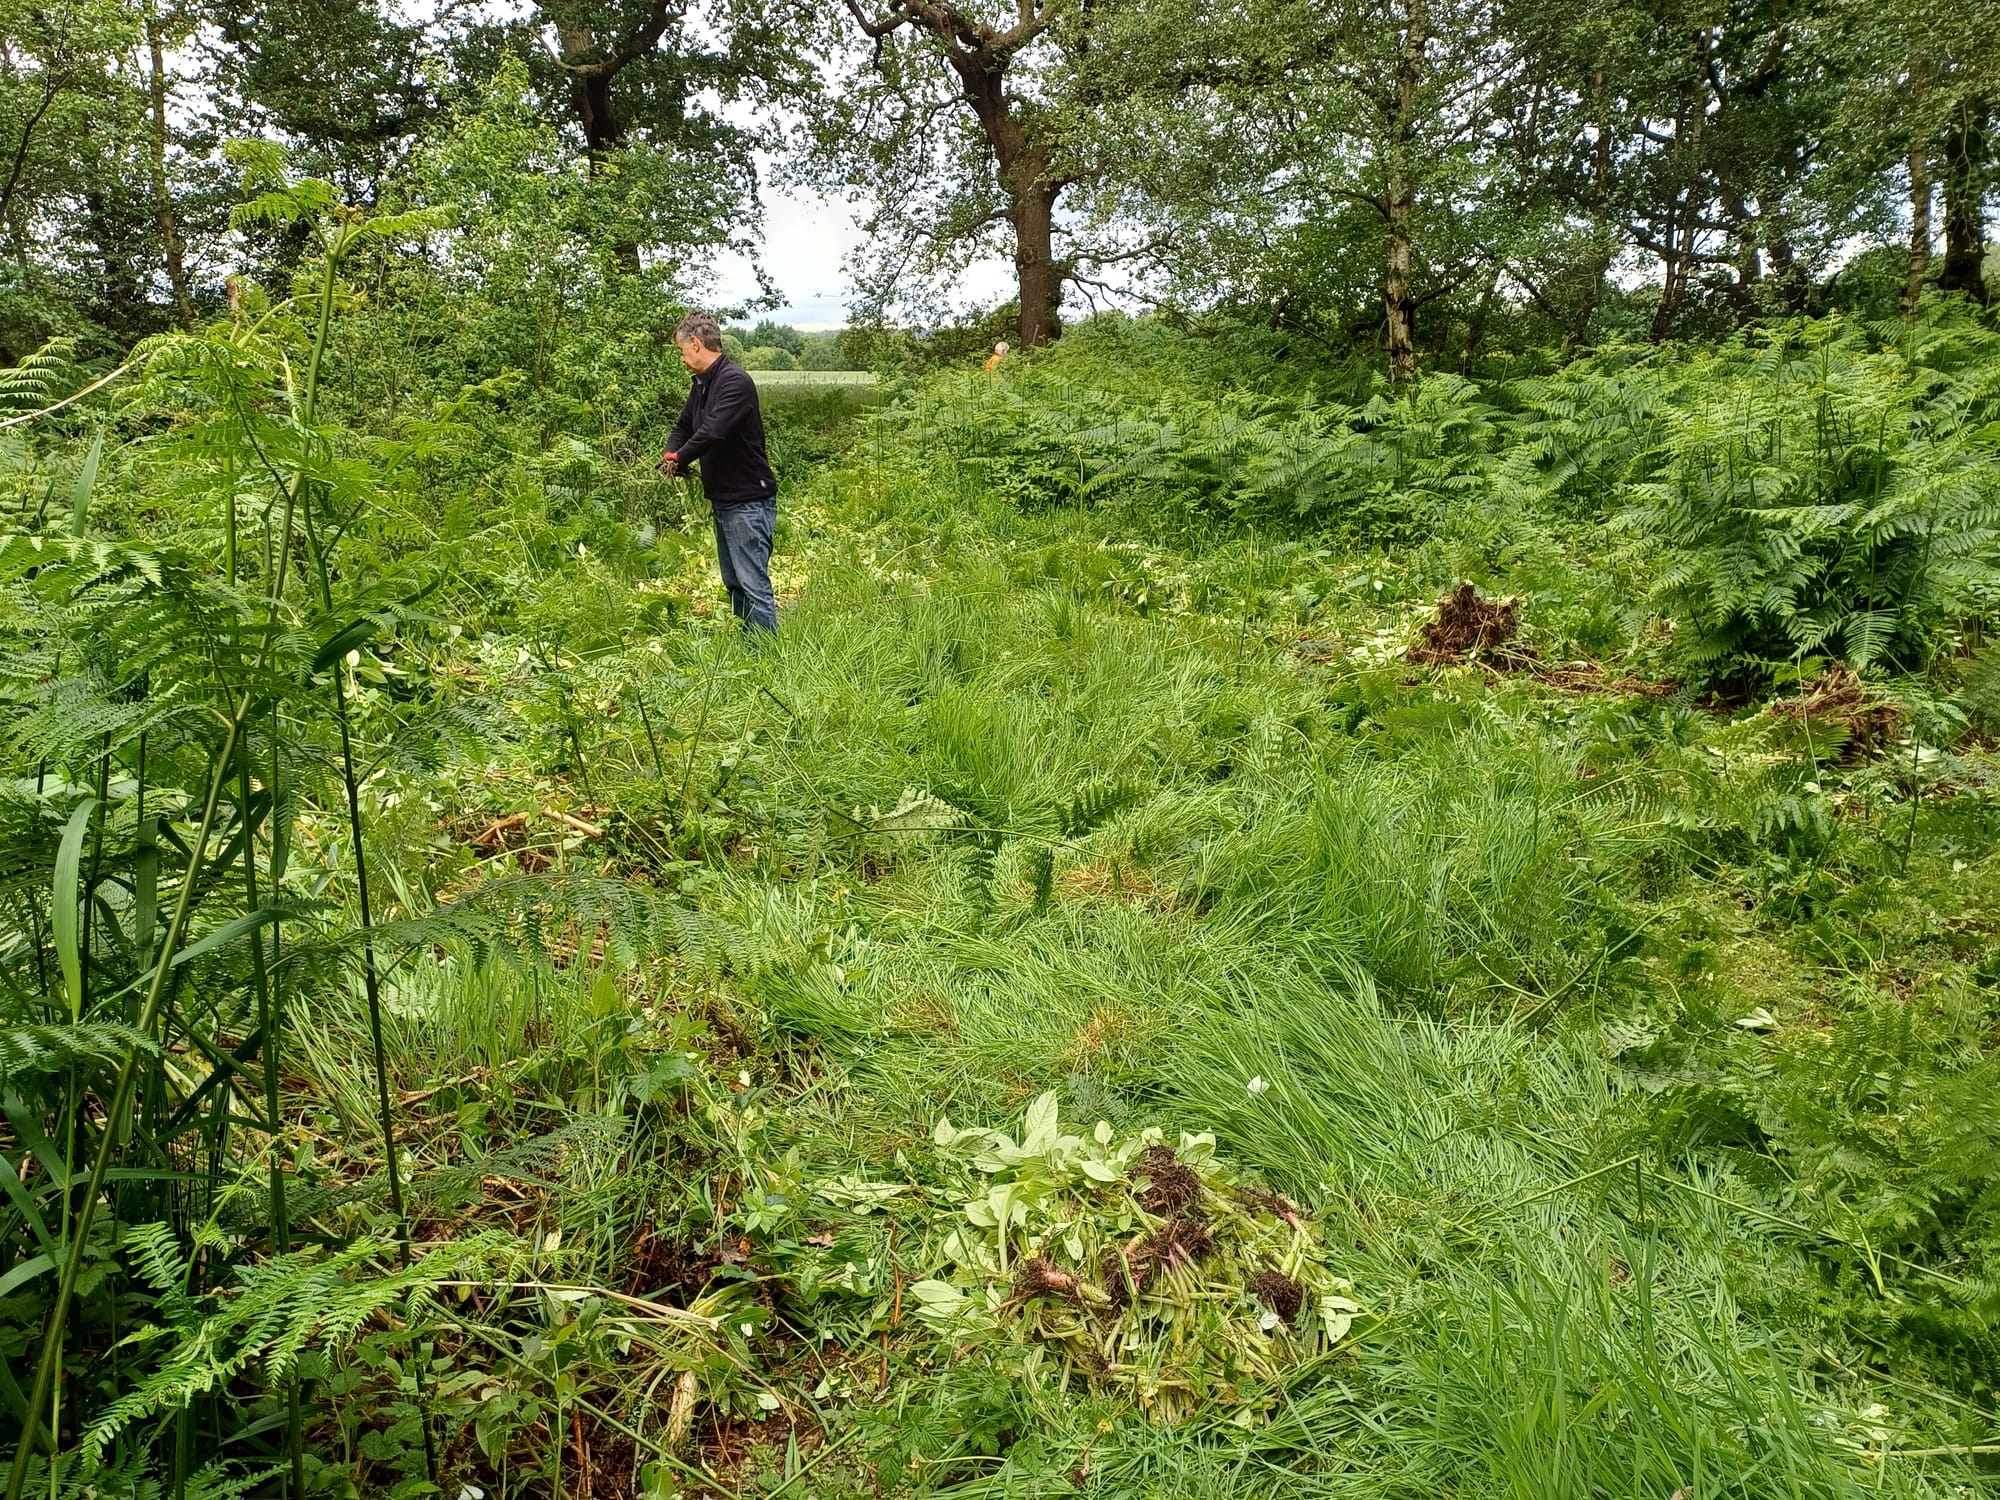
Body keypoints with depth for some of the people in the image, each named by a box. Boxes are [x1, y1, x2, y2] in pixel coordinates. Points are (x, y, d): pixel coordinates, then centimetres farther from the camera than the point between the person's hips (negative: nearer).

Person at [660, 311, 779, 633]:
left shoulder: (735, 381, -18)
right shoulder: (703, 383, 13)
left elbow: (712, 432, -28)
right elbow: (684, 427, 20)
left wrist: (678, 458, -12)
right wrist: (671, 455, -2)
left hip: (748, 501, -10)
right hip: (722, 499, 10)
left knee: (752, 583, -11)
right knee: (733, 583, 14)